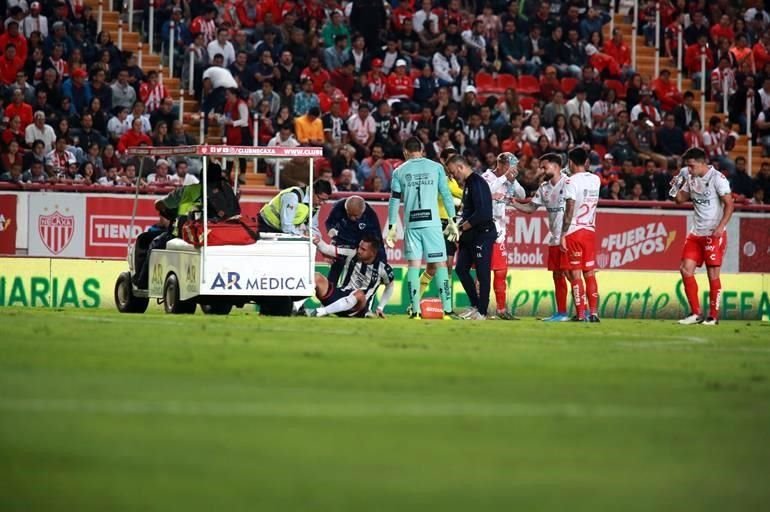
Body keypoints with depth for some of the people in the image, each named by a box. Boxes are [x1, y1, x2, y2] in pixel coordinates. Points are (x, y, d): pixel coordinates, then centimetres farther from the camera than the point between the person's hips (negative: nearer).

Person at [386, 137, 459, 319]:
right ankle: (447, 310, -3)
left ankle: (415, 311, -1)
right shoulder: (436, 167, 5)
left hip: (411, 224, 1)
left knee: (414, 265, 5)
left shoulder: (399, 172, 7)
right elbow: (446, 195, 4)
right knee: (440, 264, 3)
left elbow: (394, 201, 6)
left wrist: (391, 228, 12)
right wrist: (452, 221, 9)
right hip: (432, 222, -1)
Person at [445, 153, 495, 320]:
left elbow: (483, 212, -24)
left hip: (483, 233, -11)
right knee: (461, 269, 11)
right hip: (470, 235, 11)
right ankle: (475, 305, 20)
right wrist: (461, 225, 9)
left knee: (482, 273, -4)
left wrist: (467, 225, -12)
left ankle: (482, 311, 1)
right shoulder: (468, 183, 15)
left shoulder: (477, 183, -17)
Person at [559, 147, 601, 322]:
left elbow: (569, 211, -16)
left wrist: (563, 235, -13)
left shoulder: (571, 181, -11)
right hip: (590, 230, 5)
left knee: (575, 274, -2)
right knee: (590, 273, 10)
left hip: (574, 231, -5)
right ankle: (593, 312, 6)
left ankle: (580, 314, -5)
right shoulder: (596, 180, 7)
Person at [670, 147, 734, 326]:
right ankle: (695, 314, 5)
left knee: (713, 273, -4)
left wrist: (721, 227, -22)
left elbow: (729, 204, -13)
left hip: (714, 234, -7)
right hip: (696, 233, 7)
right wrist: (677, 185, -3)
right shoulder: (691, 179, 10)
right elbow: (680, 199, 18)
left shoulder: (717, 178, -11)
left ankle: (713, 316, 4)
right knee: (686, 269, -1)